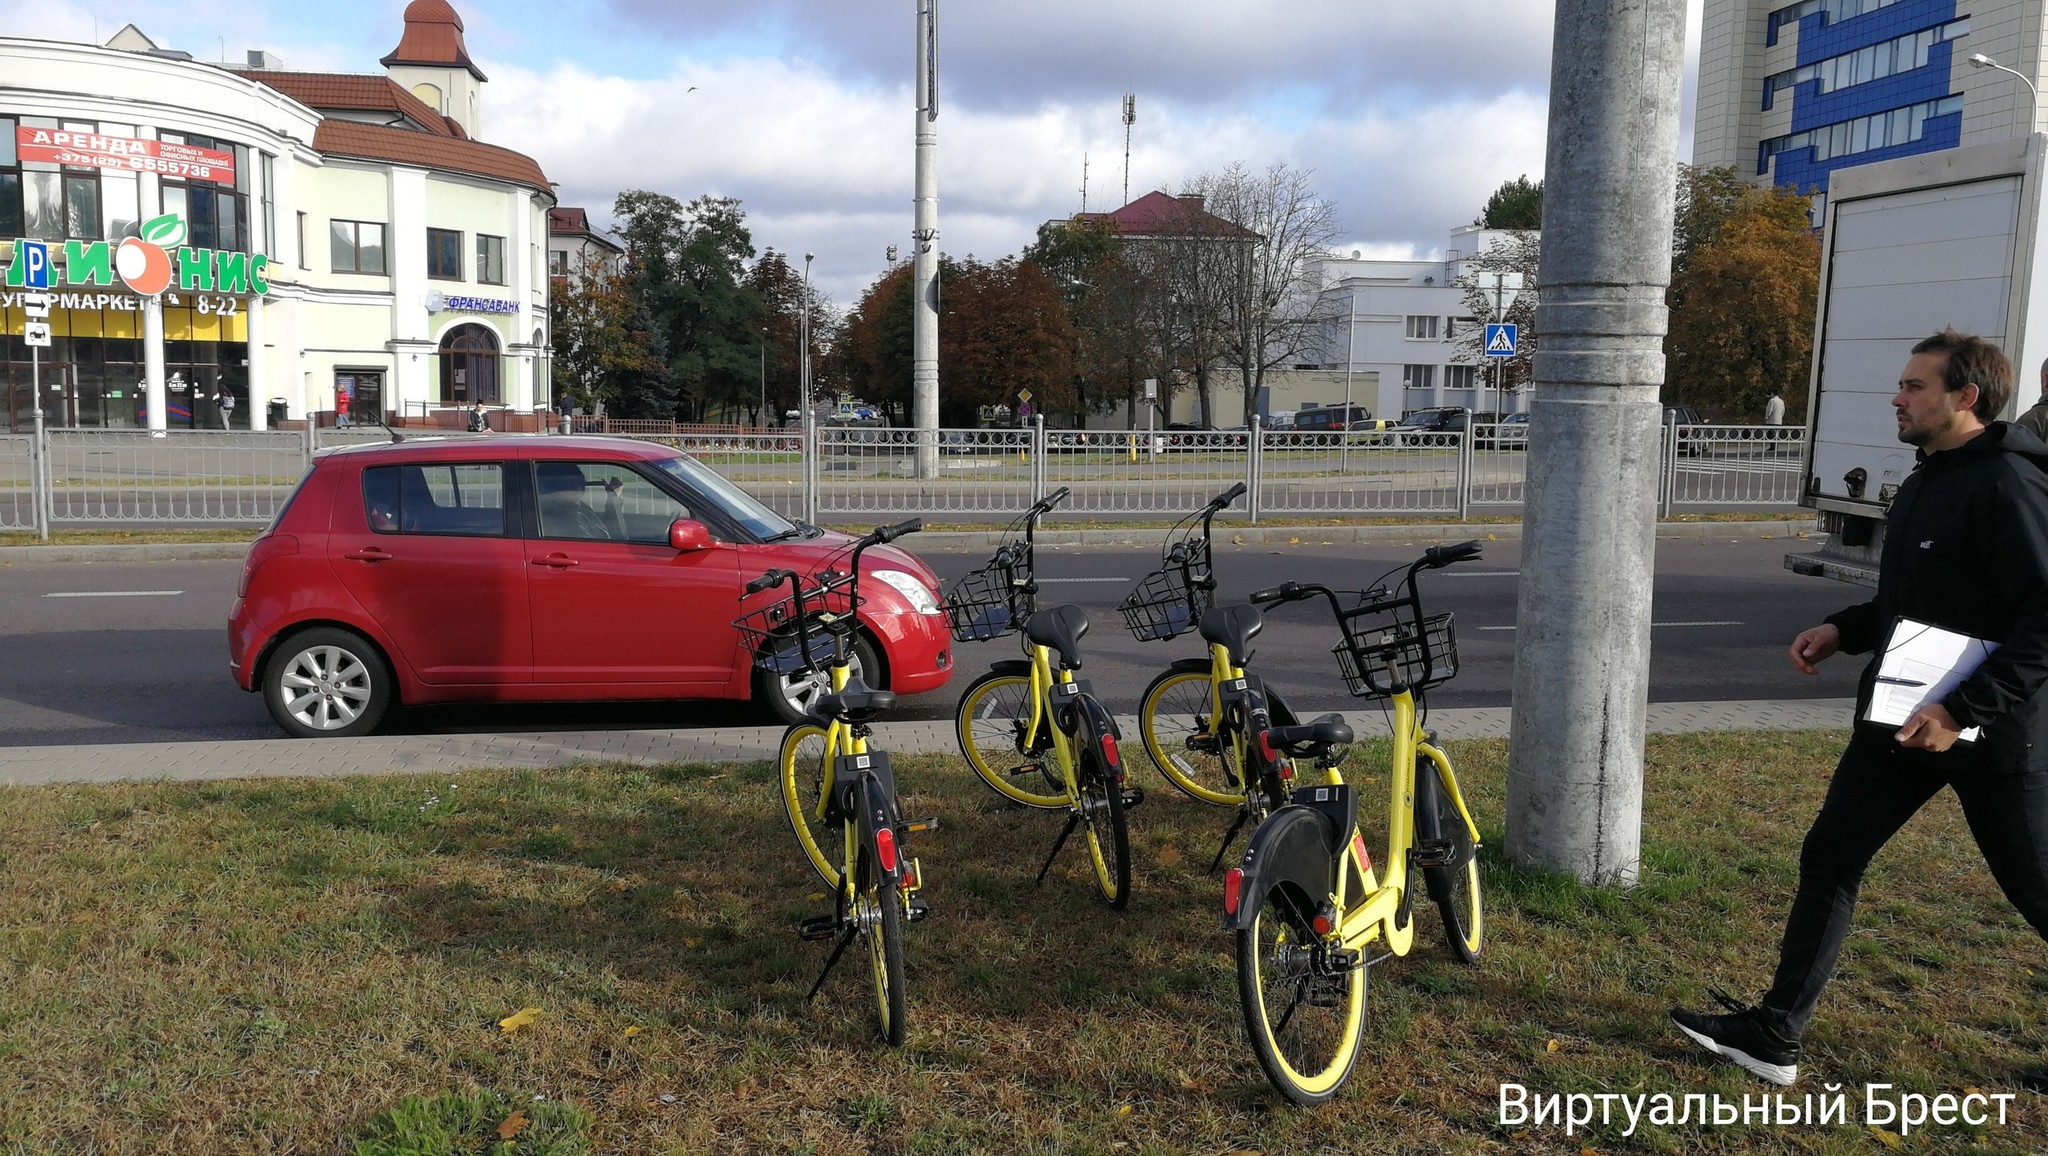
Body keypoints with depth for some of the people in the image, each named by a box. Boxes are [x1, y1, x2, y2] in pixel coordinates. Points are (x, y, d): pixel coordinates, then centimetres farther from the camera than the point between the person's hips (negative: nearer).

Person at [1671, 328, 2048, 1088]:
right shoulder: (1924, 483, 11)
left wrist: (1965, 709, -26)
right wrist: (1844, 629, 6)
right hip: (1904, 714, 9)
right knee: (1829, 858, 5)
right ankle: (1775, 1035, 10)